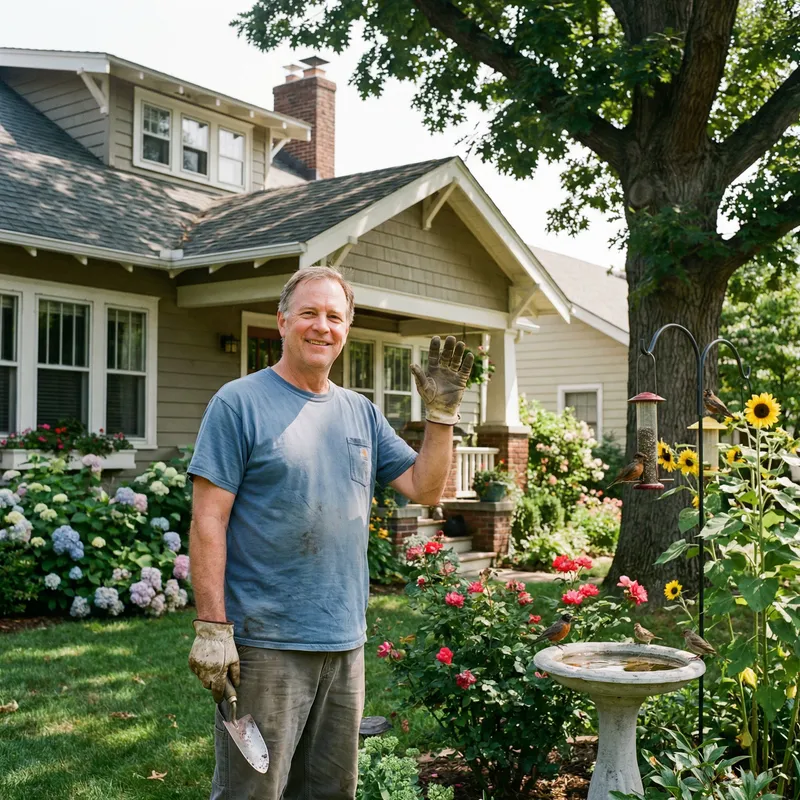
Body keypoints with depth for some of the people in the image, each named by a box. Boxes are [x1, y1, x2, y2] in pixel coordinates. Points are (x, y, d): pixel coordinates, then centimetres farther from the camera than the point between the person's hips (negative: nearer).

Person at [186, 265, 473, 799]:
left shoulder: (361, 413, 11)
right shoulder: (239, 403, -6)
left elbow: (426, 489, 10)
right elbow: (208, 522, -11)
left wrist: (442, 415, -1)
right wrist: (212, 627, -16)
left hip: (346, 643, 6)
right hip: (264, 644, -6)